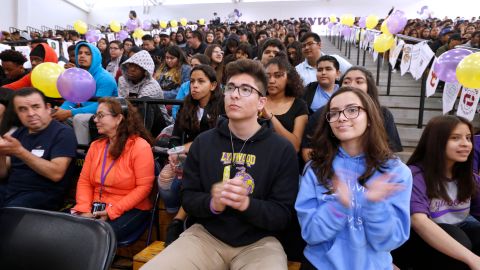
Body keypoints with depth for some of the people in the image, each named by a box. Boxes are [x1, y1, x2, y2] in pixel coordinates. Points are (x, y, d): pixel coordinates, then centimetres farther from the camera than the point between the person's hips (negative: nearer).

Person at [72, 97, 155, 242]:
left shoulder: (140, 146, -10)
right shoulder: (95, 146, 12)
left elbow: (143, 187, -14)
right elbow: (84, 181, 10)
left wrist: (112, 211, -18)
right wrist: (84, 209, -8)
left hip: (130, 210, -5)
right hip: (96, 208, 6)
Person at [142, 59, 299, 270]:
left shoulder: (283, 150, -5)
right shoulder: (203, 142, 3)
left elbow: (282, 215, -6)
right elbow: (188, 198, 4)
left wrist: (247, 203, -25)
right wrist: (211, 203, -18)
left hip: (258, 243, -1)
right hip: (205, 235, 2)